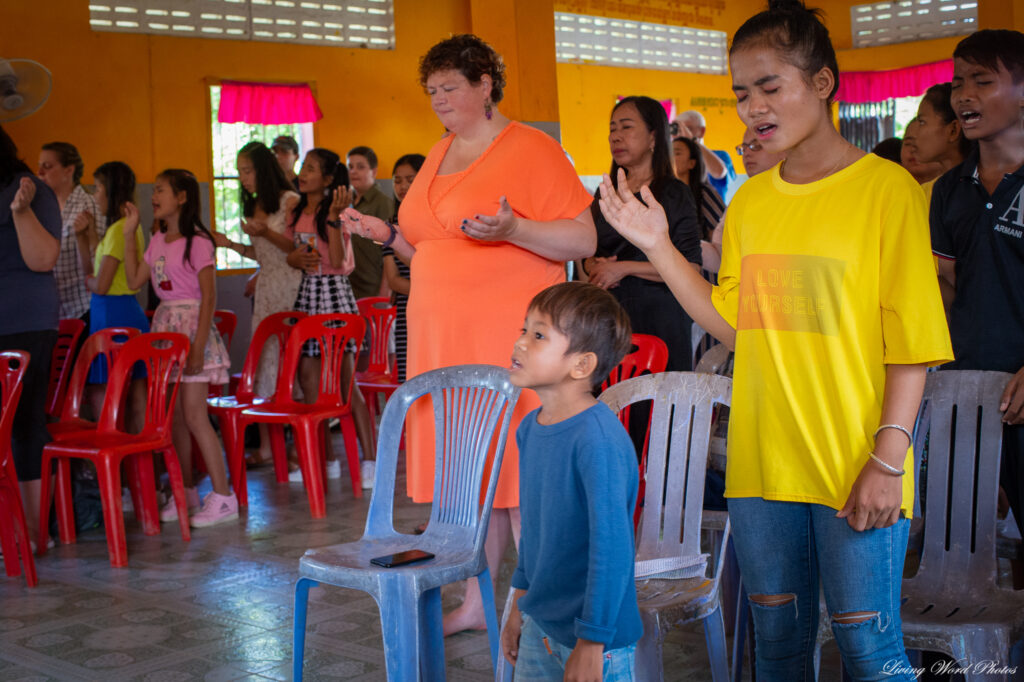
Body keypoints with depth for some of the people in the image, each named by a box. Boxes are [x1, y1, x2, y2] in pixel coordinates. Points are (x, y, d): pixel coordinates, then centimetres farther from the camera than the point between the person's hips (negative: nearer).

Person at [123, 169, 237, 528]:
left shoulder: (197, 242, -11)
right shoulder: (158, 240, 13)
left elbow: (208, 297, -14)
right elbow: (134, 280, 12)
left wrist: (198, 347, -19)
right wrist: (129, 233, 12)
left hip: (191, 325, -8)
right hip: (165, 324, 8)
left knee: (194, 416, -9)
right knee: (175, 416, 10)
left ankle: (223, 496, -3)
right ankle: (186, 492, 20)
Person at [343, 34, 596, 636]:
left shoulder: (530, 149, -5)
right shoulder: (438, 157, 18)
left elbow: (583, 240, -11)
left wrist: (512, 230, -24)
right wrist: (387, 234, 11)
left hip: (508, 337, -7)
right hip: (442, 338, 7)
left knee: (519, 475, -6)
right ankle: (476, 603, 20)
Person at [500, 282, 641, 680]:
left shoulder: (598, 438, -23)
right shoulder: (530, 428, 1)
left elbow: (612, 547, -24)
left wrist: (591, 645, -21)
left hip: (594, 637, -7)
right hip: (540, 626, 7)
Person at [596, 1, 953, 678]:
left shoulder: (886, 187, -7)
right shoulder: (748, 202, 9)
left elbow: (911, 342, -9)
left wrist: (889, 459, -16)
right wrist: (657, 245, 5)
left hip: (856, 470, -5)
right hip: (761, 464, 5)